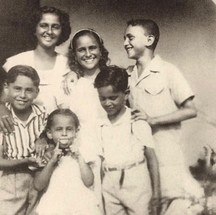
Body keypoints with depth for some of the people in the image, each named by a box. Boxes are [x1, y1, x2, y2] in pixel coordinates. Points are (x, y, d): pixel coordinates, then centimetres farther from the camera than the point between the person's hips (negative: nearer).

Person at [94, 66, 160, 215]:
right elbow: (101, 160, 11)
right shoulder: (101, 126, 9)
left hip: (136, 183, -3)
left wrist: (156, 192, -6)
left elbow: (151, 158, -3)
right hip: (110, 186, 4)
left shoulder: (137, 122, -3)